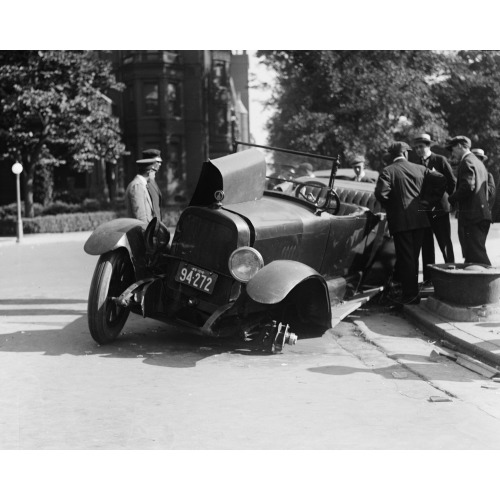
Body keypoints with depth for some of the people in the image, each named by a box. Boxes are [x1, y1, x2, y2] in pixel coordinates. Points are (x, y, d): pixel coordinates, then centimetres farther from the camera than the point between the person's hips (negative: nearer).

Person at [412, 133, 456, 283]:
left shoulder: (440, 160, -1)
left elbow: (452, 182, -3)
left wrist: (444, 197, -3)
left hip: (439, 209, -4)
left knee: (445, 243, 1)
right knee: (426, 245, 7)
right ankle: (428, 278, 13)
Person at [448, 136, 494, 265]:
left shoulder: (467, 162, -10)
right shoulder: (479, 162, 21)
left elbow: (468, 186, -23)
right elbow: (491, 188, 23)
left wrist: (451, 200, -11)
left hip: (472, 215, -10)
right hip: (483, 212, 10)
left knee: (477, 256, -11)